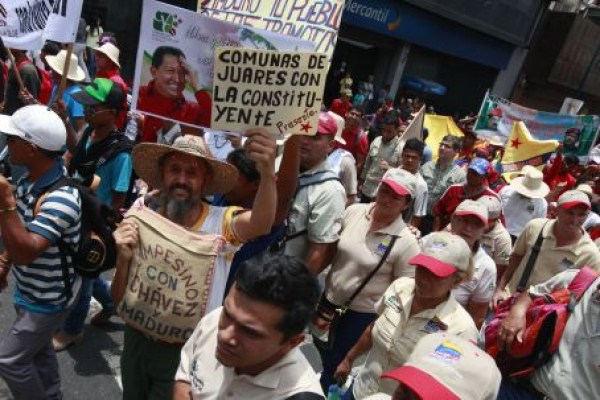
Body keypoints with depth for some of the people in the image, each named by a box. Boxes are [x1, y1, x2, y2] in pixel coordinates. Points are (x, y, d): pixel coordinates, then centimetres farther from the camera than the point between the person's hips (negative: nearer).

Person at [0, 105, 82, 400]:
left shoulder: (61, 198, -34)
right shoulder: (29, 180, -5)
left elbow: (25, 253, -36)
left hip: (49, 298, -9)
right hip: (32, 291, 9)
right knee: (38, 350, 25)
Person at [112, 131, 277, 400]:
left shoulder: (221, 222, -20)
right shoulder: (142, 222, -10)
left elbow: (261, 224, -43)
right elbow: (119, 300, -7)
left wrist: (267, 173, -61)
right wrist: (123, 261, -28)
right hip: (138, 339, 4)